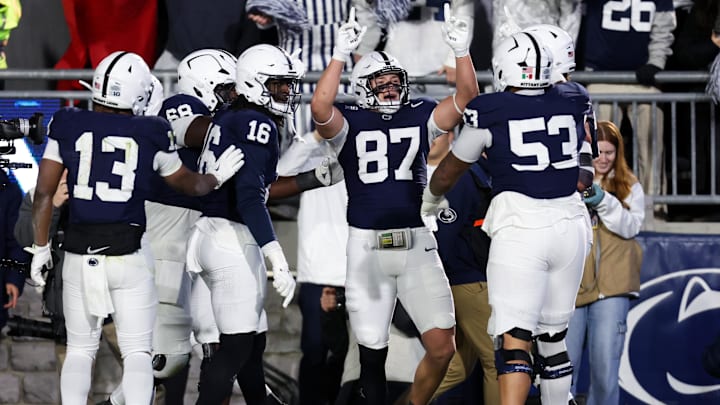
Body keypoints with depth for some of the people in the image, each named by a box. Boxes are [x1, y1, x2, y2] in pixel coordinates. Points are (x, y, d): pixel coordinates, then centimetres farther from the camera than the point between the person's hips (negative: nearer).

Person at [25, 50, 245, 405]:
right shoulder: (149, 135, -1)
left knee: (80, 349, 14)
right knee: (137, 353, 6)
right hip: (129, 256, -1)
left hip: (79, 255, 1)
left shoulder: (67, 127, 1)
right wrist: (217, 177, 36)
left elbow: (44, 193, 1)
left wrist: (41, 247, 12)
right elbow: (189, 184, 15)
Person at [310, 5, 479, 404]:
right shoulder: (349, 123, 1)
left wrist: (461, 50, -17)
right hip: (367, 247, -1)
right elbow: (320, 108, -20)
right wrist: (341, 54, -27)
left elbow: (466, 99, -4)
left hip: (417, 244, 2)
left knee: (441, 347, -7)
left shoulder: (420, 116, 8)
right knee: (373, 353, 4)